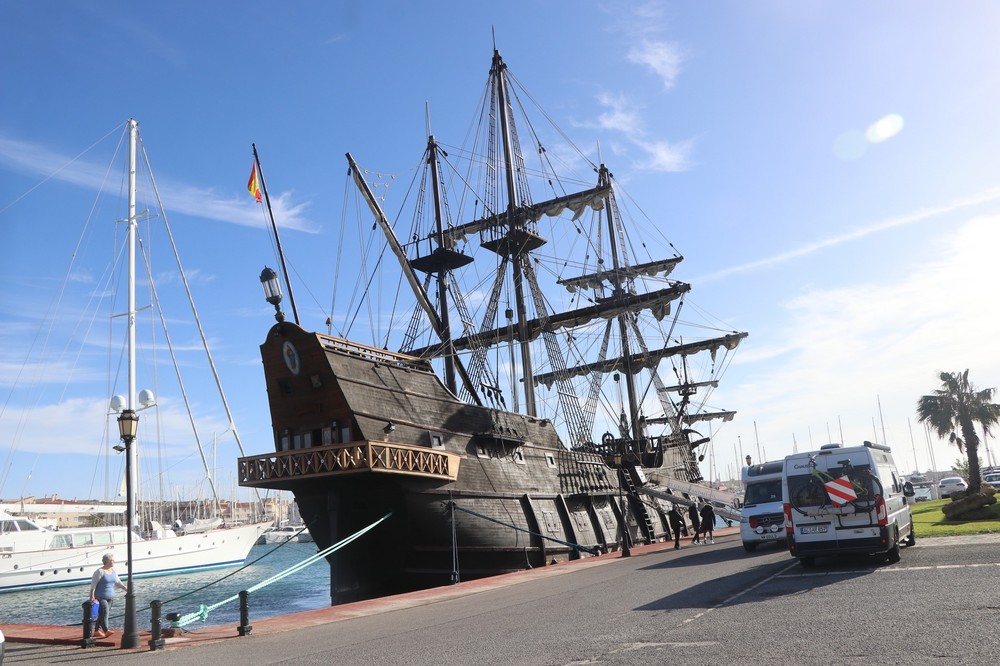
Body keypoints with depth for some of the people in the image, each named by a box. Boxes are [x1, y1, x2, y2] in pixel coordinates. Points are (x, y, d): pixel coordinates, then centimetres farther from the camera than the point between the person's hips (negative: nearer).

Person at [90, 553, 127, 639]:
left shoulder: (113, 570, 10)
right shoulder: (100, 572, -12)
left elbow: (118, 582, 16)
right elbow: (93, 585, -12)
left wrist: (126, 588, 7)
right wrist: (92, 597, -17)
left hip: (109, 597, 7)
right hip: (100, 597, -7)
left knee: (102, 614, 11)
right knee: (104, 612, -18)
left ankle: (97, 631, 20)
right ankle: (106, 631, -24)